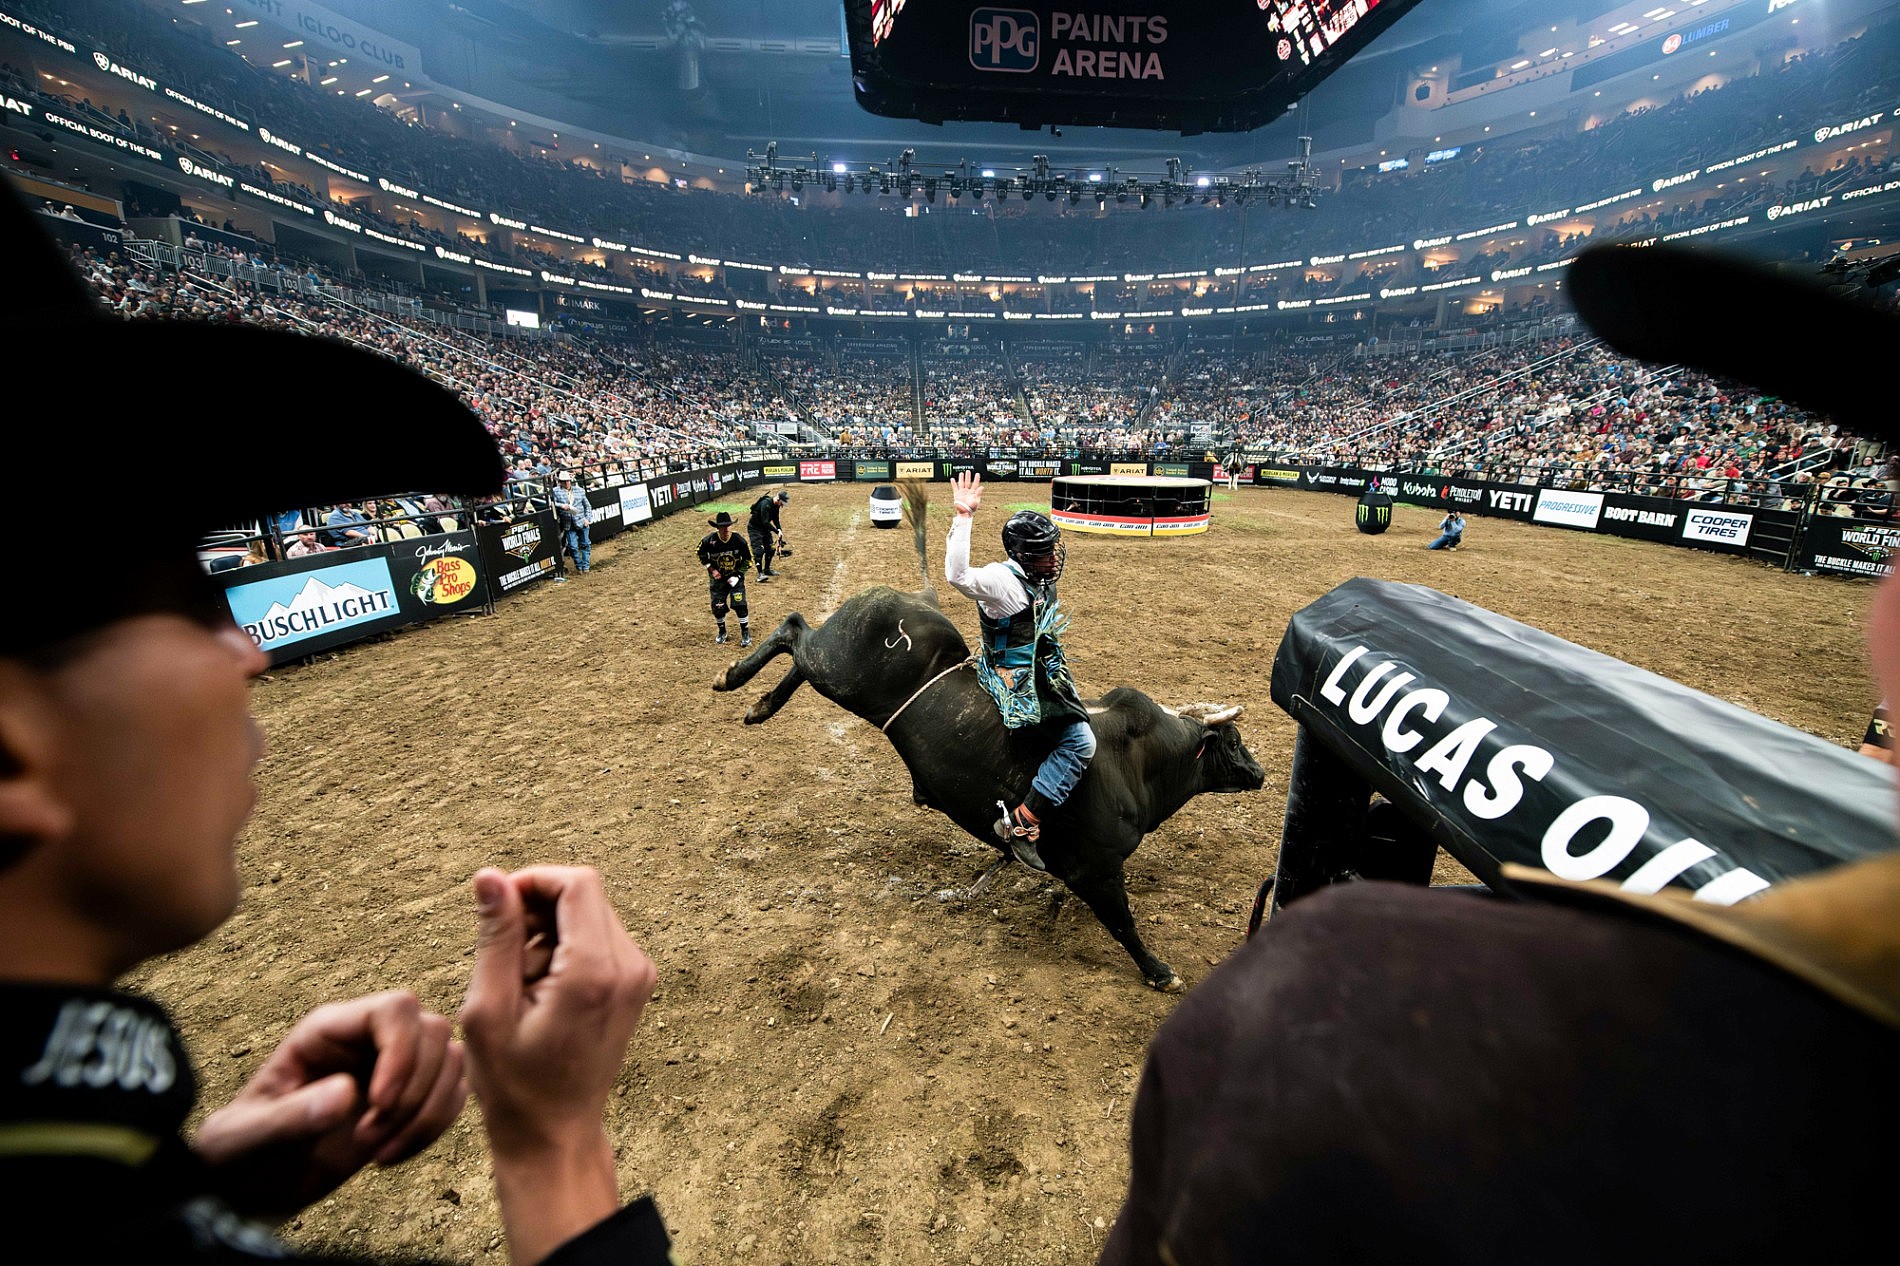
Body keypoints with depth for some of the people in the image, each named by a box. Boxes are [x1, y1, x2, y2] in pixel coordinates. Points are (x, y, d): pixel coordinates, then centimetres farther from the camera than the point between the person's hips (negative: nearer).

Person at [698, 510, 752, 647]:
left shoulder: (739, 540, -17)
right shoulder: (709, 540, -16)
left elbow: (748, 560, -4)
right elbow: (701, 555, 4)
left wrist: (737, 575, -11)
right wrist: (712, 569, -7)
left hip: (735, 577, -1)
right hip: (717, 578, 1)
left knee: (740, 605, -11)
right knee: (717, 607, 3)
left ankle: (745, 633, 7)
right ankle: (722, 632, 28)